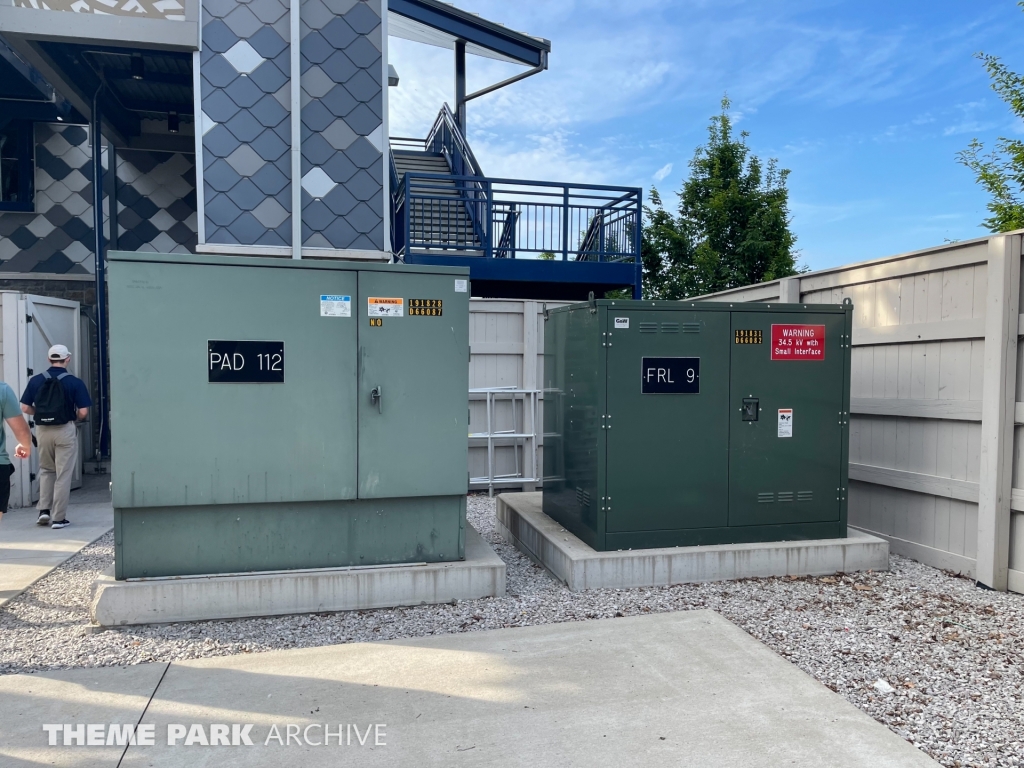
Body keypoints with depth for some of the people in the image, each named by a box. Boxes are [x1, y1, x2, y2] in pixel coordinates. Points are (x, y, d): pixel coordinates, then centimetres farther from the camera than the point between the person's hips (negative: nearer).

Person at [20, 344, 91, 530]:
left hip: (42, 430, 3)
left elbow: (25, 408, 3)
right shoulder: (75, 382, -7)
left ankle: (44, 510, 14)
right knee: (63, 474, 4)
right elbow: (83, 412, -10)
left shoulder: (35, 380, 2)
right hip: (65, 430, -3)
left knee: (46, 470, 22)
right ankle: (58, 518, 6)